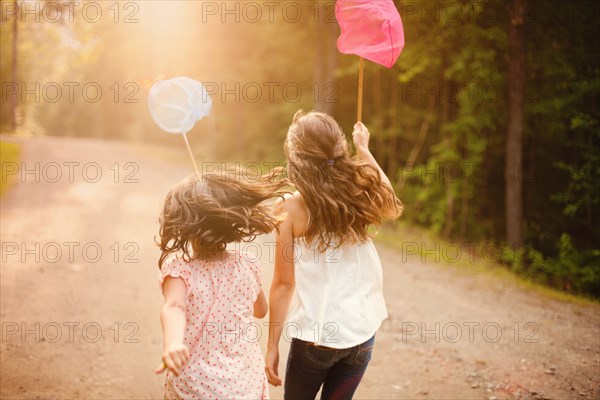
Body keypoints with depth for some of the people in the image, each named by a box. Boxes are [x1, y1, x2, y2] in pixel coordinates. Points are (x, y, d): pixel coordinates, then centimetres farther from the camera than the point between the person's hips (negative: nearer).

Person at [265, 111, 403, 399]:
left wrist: (272, 345, -2)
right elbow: (392, 207, 21)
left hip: (314, 334, -3)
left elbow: (283, 283, -11)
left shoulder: (292, 208, -13)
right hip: (362, 330, 3)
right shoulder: (360, 195, -4)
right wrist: (364, 150, 26)